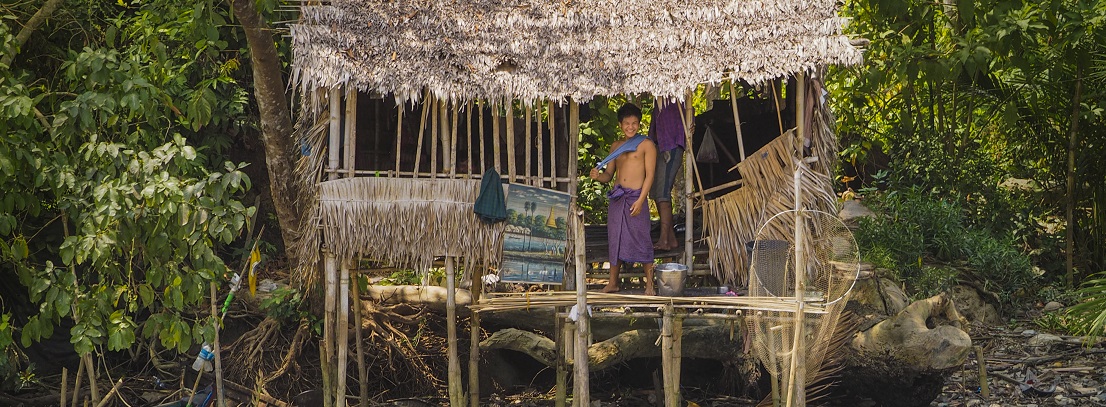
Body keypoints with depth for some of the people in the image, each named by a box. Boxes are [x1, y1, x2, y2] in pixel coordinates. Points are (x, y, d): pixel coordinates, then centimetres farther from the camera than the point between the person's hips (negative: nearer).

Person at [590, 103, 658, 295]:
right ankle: (613, 282, 17)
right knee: (614, 238, 7)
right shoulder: (616, 146, 16)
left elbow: (649, 175, -5)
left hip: (637, 196, -5)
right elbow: (609, 174, 17)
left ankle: (649, 284, 2)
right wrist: (598, 176, -7)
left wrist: (640, 200, -14)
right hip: (617, 196, 5)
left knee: (641, 238, -6)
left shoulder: (646, 144, 0)